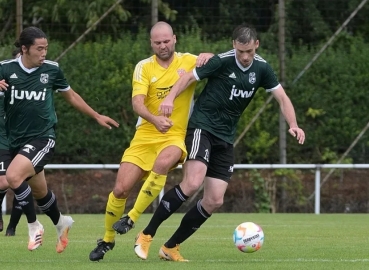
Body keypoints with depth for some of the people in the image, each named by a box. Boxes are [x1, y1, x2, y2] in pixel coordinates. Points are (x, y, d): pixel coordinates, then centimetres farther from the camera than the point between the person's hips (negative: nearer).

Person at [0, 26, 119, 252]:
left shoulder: (52, 69, -2)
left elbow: (71, 96, 15)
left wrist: (97, 116, 21)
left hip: (43, 138, -3)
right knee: (39, 191, 17)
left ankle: (34, 225, -8)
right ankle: (61, 223, 47)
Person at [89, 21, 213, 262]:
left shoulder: (189, 61, 1)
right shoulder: (144, 67, -1)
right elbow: (137, 102, -14)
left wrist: (209, 58, -21)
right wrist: (155, 120, -35)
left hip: (175, 137, -1)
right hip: (145, 135, 1)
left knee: (163, 162, -36)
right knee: (121, 189, -6)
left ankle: (132, 218, -21)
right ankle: (107, 240, 19)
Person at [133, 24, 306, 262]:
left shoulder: (262, 69, 2)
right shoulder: (222, 61, -13)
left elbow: (282, 98, 6)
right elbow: (189, 77, -10)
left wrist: (293, 124, -11)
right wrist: (170, 98, -28)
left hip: (225, 139, 6)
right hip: (202, 127, -6)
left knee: (214, 201, 0)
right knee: (193, 183, -27)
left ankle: (171, 247, 12)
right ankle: (147, 235, -18)